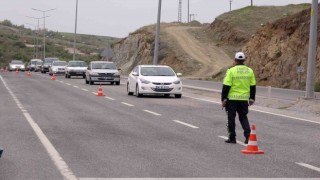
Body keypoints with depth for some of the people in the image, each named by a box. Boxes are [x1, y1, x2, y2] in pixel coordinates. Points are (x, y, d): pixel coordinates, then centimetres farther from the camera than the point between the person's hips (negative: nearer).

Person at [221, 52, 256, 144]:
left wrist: (223, 99, -5)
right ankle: (248, 136, 2)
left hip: (232, 98, -4)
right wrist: (252, 98, 18)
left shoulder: (231, 71, -10)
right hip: (244, 99, 4)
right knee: (243, 117, 16)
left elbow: (226, 86, -12)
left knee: (231, 118, 8)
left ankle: (232, 138, 12)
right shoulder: (249, 71, 4)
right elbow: (253, 86, 9)